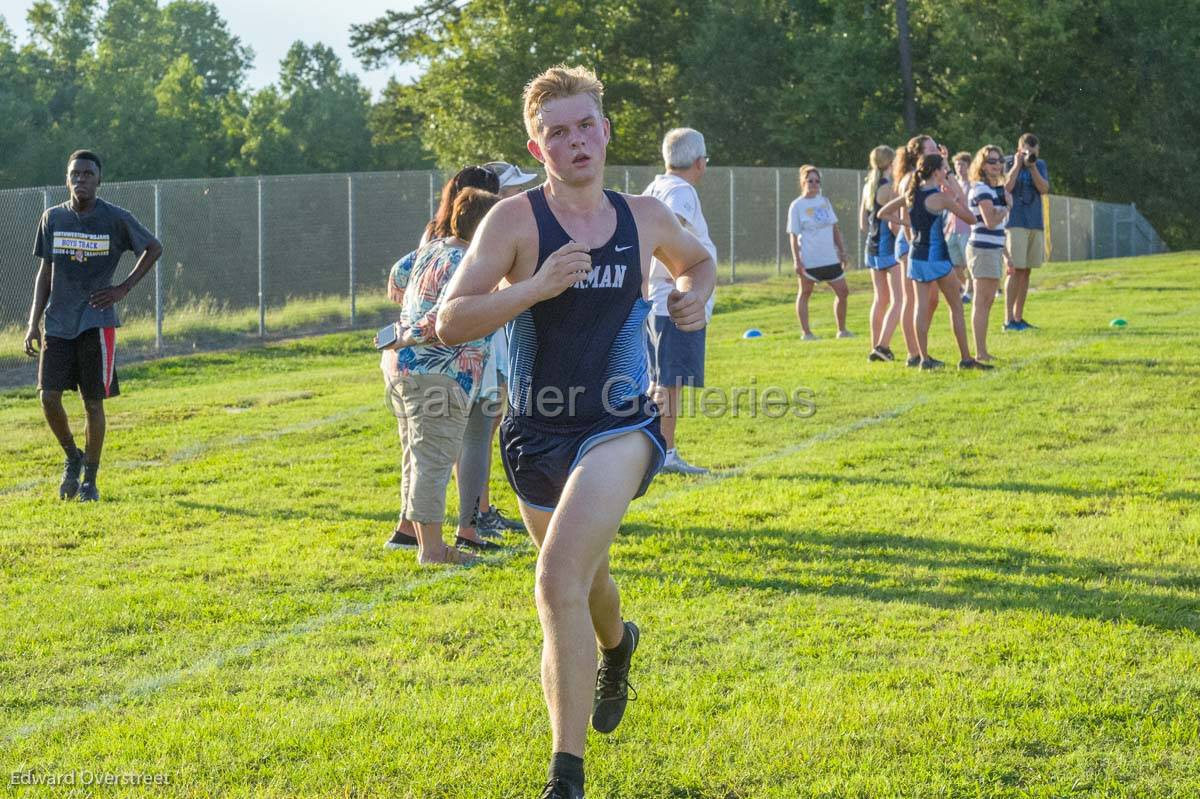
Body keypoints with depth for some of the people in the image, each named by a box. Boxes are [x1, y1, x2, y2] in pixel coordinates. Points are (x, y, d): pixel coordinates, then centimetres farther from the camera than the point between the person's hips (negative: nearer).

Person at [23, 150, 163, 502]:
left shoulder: (116, 219, -4)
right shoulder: (52, 218, 5)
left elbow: (154, 248, 8)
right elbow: (45, 273, 11)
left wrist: (124, 288, -1)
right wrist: (33, 323, 5)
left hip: (97, 323, -3)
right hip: (57, 324, 3)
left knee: (93, 402, -1)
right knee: (49, 397, -7)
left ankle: (90, 481, 12)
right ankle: (72, 457, 19)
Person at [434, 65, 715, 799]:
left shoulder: (645, 218, 2)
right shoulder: (516, 220, -8)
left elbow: (698, 260, 25)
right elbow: (451, 323, -14)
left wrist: (697, 293, 2)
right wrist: (536, 286, -26)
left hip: (620, 428, -1)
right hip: (537, 433, 1)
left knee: (560, 581, -23)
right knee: (585, 580, 22)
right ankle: (617, 644, 61)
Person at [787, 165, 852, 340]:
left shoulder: (824, 201, 11)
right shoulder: (797, 206, -6)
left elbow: (835, 228, 17)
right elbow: (793, 235, -7)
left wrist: (842, 251, 13)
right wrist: (797, 260, -13)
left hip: (830, 258, 6)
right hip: (809, 260, -6)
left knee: (842, 292, 5)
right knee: (805, 293, 6)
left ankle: (842, 330, 18)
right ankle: (806, 332, 12)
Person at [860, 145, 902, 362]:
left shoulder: (868, 187, 10)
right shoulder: (890, 188, -14)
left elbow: (863, 223, 16)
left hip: (872, 246, 8)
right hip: (890, 247, -8)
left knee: (880, 299, 15)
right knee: (898, 300, -7)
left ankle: (876, 348, 17)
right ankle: (883, 346, -17)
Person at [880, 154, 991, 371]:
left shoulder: (911, 194, 4)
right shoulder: (940, 197, -14)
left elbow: (883, 213, 14)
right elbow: (969, 217, -6)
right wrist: (958, 194, 3)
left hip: (916, 255, 6)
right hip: (936, 255, -6)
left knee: (922, 307, 7)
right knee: (956, 306, 4)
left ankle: (924, 357, 5)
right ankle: (966, 359, 5)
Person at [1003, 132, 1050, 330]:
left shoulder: (1040, 165, 11)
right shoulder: (1008, 163, 0)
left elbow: (1044, 189, -2)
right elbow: (1006, 187, -14)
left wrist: (1032, 166, -10)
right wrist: (1017, 165, -11)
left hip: (1036, 224, 5)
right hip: (1015, 223, -5)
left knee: (1026, 271, 6)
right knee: (1015, 270, -10)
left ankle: (1019, 317, 11)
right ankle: (1008, 319, -10)